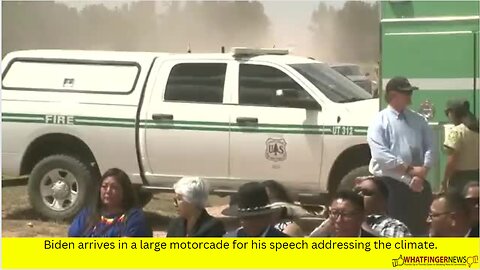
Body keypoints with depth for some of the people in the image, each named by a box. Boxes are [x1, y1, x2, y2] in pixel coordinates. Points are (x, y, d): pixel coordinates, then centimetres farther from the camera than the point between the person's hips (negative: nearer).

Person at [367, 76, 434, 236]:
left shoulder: (418, 120, 10)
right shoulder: (380, 122, -5)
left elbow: (429, 147, 4)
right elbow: (381, 155, -16)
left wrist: (422, 171, -13)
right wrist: (410, 170, -17)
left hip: (419, 184, 5)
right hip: (390, 184, -5)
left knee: (419, 228, 11)